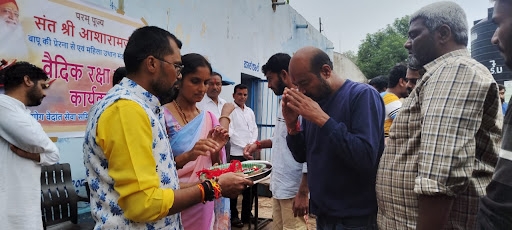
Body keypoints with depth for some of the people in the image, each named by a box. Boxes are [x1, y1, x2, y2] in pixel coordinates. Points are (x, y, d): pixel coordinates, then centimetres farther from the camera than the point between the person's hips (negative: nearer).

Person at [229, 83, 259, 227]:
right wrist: (244, 146, -14)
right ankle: (233, 216, 15)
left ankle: (247, 214, 25)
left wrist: (252, 144, -3)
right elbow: (230, 132, -14)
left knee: (250, 185, 11)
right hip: (235, 154, -6)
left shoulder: (250, 112, 15)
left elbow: (254, 129, 13)